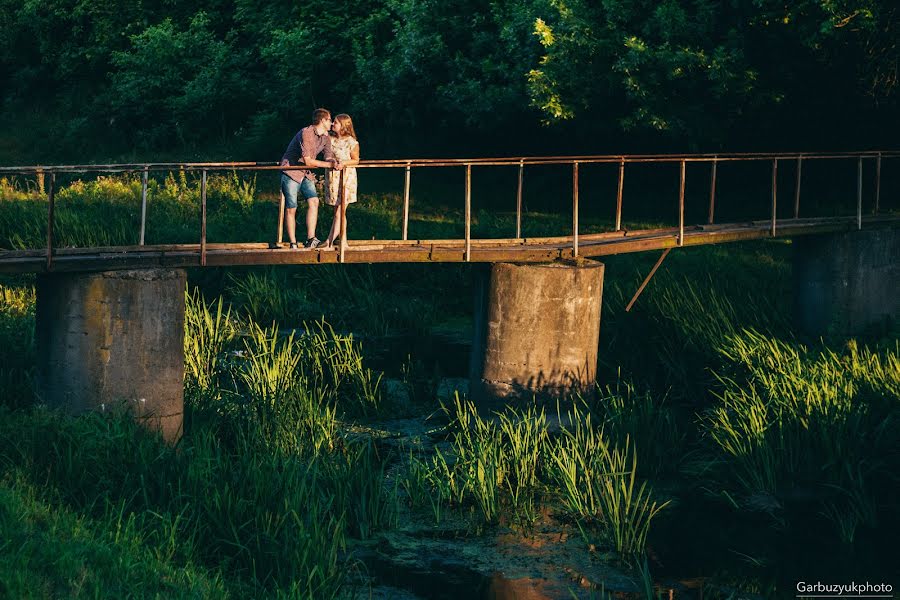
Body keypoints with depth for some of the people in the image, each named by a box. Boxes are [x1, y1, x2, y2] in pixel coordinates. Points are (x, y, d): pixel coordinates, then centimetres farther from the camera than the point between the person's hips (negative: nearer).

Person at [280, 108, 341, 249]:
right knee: (291, 209, -4)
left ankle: (310, 240, -12)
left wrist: (335, 163, -28)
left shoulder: (326, 138, 4)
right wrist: (330, 164, -24)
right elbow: (308, 161, -25)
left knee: (314, 201, -12)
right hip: (291, 172, -7)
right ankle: (293, 244, 3)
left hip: (306, 174, 7)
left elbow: (329, 157, -4)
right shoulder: (306, 133, -22)